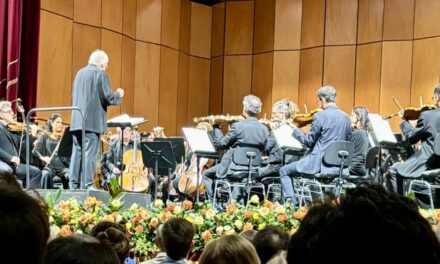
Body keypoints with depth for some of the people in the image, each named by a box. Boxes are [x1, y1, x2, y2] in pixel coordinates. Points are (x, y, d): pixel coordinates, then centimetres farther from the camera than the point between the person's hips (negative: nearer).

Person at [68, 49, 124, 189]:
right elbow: (108, 98, -11)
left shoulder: (80, 73, 15)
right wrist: (119, 95, 8)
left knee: (77, 152, 9)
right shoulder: (100, 74, -7)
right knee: (89, 153, -6)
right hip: (93, 120, -7)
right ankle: (87, 184, -8)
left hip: (77, 120, 7)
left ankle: (73, 183, 8)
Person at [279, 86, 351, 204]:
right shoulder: (346, 118, 5)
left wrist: (295, 130, 8)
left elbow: (309, 142, -6)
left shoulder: (320, 116, -13)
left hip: (320, 163, -7)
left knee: (284, 171, 10)